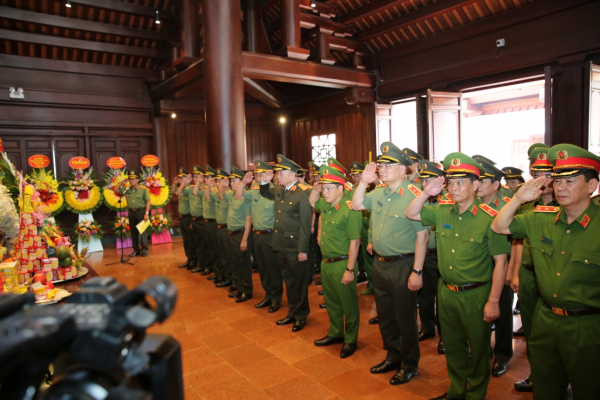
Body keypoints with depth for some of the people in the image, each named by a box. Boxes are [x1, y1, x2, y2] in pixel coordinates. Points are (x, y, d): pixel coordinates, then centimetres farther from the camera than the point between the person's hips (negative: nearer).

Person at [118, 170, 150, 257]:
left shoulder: (143, 189, -4)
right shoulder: (127, 190, 7)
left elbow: (148, 202, -6)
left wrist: (146, 213, -12)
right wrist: (121, 183, 2)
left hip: (141, 211, -4)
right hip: (131, 212, 5)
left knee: (143, 231, 0)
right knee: (133, 232, 10)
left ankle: (144, 250, 10)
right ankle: (136, 250, 20)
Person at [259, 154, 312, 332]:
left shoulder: (303, 193, -17)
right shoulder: (279, 190, 6)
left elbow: (305, 224, -18)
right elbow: (265, 193, 27)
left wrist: (302, 250, -19)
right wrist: (265, 182, 5)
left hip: (295, 247, -7)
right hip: (280, 245, 7)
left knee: (299, 283, 9)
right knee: (288, 281, 19)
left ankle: (301, 316, 26)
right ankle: (292, 313, 34)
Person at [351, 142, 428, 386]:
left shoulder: (413, 196, -19)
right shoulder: (379, 193, 4)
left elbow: (422, 236, -19)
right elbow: (356, 205, 15)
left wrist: (417, 271, -19)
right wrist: (364, 182, 0)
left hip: (402, 265, -8)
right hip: (380, 263, 8)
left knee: (405, 318, 9)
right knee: (385, 314, 20)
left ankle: (409, 364, 30)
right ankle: (393, 356, 40)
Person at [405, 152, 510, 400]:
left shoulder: (489, 218, -16)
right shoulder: (442, 211, 0)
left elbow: (500, 261, -13)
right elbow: (411, 214, 11)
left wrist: (493, 301, -14)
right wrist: (427, 193, -6)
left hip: (475, 295, -5)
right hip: (446, 292, 5)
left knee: (478, 349, 14)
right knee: (452, 345, 21)